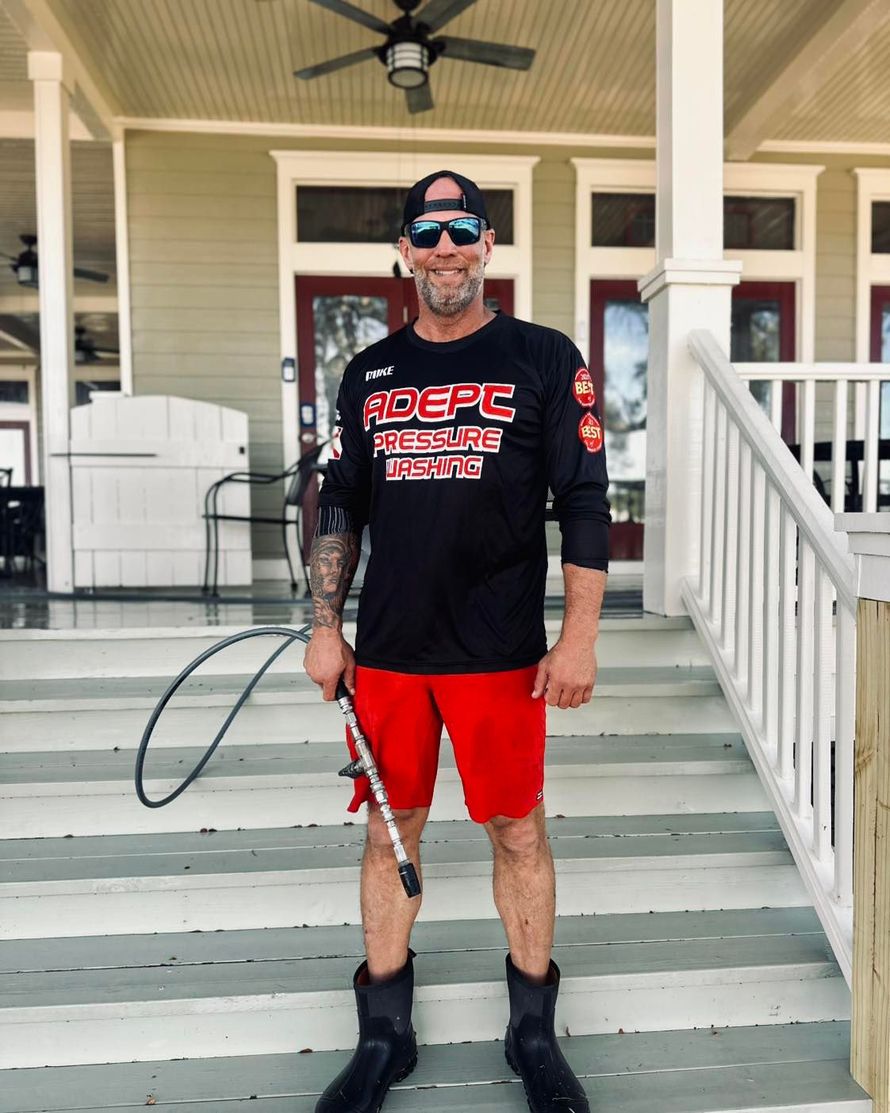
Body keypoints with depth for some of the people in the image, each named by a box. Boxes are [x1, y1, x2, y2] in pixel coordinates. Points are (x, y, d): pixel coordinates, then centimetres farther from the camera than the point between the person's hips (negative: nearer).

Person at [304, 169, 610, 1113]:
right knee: (389, 832, 11)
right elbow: (339, 506, 13)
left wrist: (579, 636, -9)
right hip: (386, 650, 3)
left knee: (519, 833, 7)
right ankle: (384, 1037, 30)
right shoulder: (368, 372, 12)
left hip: (501, 653, -2)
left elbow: (585, 504, -2)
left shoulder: (544, 358, 2)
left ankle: (533, 1034, 30)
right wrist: (325, 628, 7)